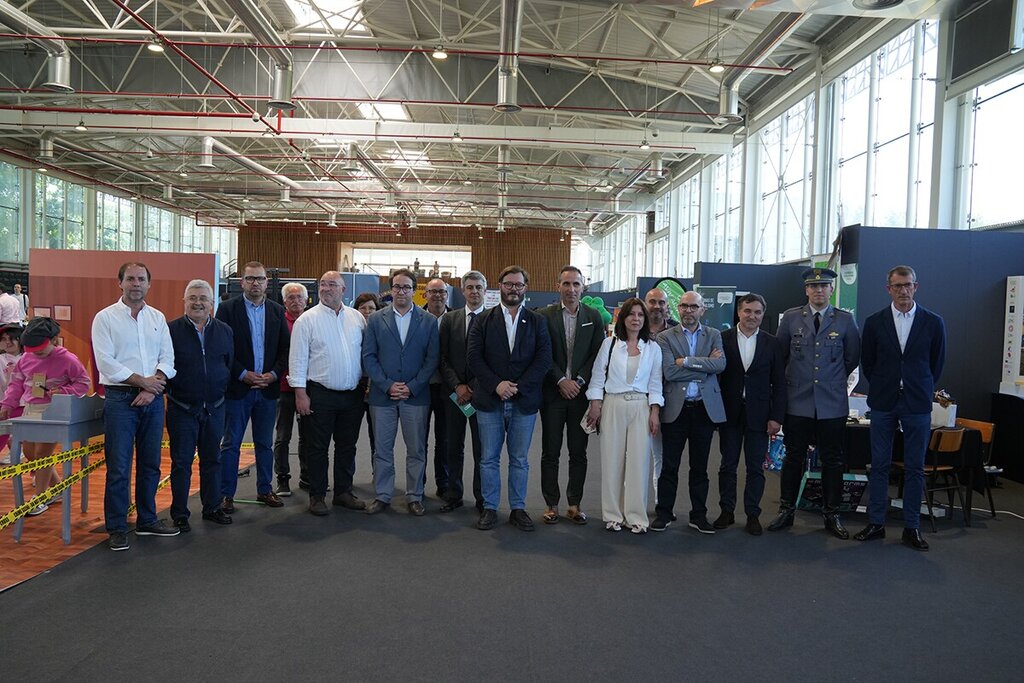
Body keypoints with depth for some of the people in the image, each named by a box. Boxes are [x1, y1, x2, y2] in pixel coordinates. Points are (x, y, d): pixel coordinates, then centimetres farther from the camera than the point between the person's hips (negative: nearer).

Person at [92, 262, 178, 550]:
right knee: (118, 467, -2)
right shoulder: (105, 318, -1)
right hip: (120, 398, -4)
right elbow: (105, 362, -10)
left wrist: (153, 388, -9)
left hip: (153, 398, 4)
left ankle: (147, 520, 24)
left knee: (150, 463, 11)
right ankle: (117, 528, 9)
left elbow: (168, 357, 5)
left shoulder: (157, 318, 11)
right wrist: (142, 381, -13)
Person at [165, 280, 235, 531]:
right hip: (182, 409, -3)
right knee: (181, 462, 5)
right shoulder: (171, 329, -5)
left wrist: (223, 390, 7)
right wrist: (169, 390, -9)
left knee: (212, 460, 13)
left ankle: (212, 508, 26)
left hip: (215, 407, 4)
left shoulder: (225, 331, 6)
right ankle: (179, 514, 16)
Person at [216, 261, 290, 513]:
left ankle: (265, 490, 24)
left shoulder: (277, 311, 8)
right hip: (237, 388, -3)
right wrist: (243, 374, -13)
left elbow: (285, 348, 7)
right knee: (231, 444, 4)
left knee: (265, 443, 13)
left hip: (268, 388, 3)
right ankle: (226, 494, 13)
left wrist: (274, 374, -7)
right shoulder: (227, 309, -2)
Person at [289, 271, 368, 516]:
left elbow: (366, 353, 11)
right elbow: (298, 358, -6)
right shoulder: (307, 319, -4)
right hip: (320, 395, -4)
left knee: (347, 447, 13)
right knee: (318, 448, 5)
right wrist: (300, 393, -11)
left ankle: (343, 492, 25)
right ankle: (317, 496, 17)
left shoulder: (357, 318, 7)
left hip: (352, 395, 4)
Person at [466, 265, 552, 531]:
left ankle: (518, 509, 20)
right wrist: (496, 384, -14)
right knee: (489, 458, 6)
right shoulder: (484, 320, 5)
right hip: (489, 400, 0)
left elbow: (544, 359, -3)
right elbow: (473, 357, -3)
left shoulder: (537, 322, 6)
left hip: (524, 400, 0)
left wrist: (518, 387, -12)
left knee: (520, 459, 9)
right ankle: (489, 508, 18)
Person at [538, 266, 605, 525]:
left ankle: (574, 504, 18)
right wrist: (561, 381, -12)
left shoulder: (594, 317, 6)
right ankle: (551, 504, 15)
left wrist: (579, 381, -9)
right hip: (553, 393, -1)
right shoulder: (544, 316, 0)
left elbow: (597, 355, 1)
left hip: (581, 393, 2)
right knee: (550, 453, 4)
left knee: (578, 453, 7)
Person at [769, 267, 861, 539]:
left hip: (832, 403, 0)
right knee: (793, 458, 7)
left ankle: (832, 515, 19)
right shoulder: (791, 318, 2)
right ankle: (786, 511, 18)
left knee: (832, 461, 7)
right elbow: (780, 353, 11)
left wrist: (833, 380, 12)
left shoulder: (845, 320, 1)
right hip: (798, 402, 0)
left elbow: (853, 357, 11)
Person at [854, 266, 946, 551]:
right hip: (883, 403, 1)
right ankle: (876, 523, 14)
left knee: (915, 468, 5)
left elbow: (937, 363, 9)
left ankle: (911, 528, 15)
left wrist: (921, 391, 10)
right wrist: (881, 389, 9)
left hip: (917, 404, 0)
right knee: (879, 465, 5)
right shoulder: (875, 322, 2)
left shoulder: (933, 323, 1)